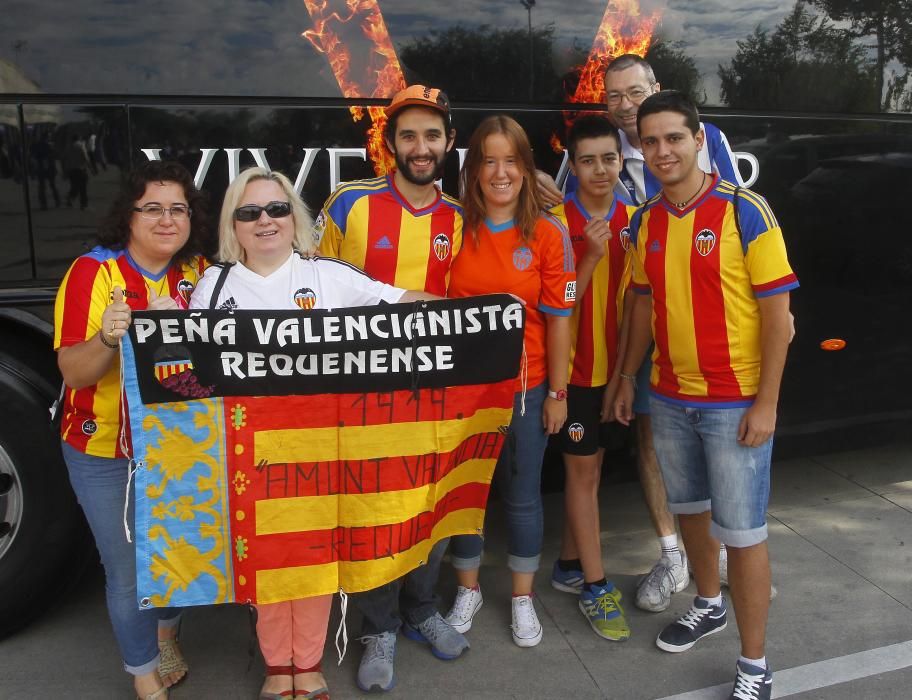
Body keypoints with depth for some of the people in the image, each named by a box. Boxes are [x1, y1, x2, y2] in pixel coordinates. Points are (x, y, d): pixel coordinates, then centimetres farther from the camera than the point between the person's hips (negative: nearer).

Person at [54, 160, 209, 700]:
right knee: (128, 570, 7)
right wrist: (108, 338, -36)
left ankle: (166, 632, 48)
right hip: (105, 454, -4)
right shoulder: (94, 271, -14)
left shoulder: (198, 272, -2)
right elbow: (73, 373, -18)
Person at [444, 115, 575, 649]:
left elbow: (558, 318, -4)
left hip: (525, 387, -1)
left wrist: (557, 393, -4)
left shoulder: (549, 234, -6)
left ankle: (523, 598, 33)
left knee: (522, 495, 12)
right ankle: (468, 590, 36)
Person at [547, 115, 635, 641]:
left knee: (590, 467, 13)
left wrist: (624, 368, 2)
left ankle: (570, 565, 29)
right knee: (584, 470, 3)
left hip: (616, 365, 4)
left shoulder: (634, 220, 2)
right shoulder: (558, 221, -9)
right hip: (575, 365, -4)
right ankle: (595, 585, 14)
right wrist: (592, 255, -24)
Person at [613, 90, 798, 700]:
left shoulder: (746, 212, -13)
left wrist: (766, 402, -15)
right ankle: (709, 604, 44)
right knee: (690, 509, 20)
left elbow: (777, 312, -12)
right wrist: (628, 377, 13)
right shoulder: (646, 222, 4)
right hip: (670, 399, 5)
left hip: (735, 403, -5)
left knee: (741, 530, 2)